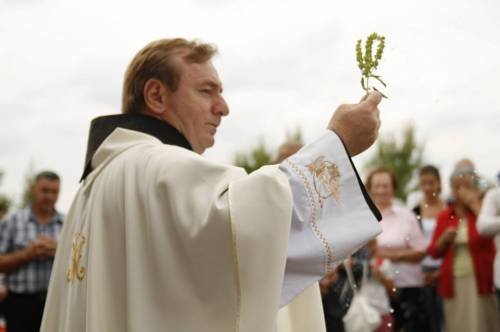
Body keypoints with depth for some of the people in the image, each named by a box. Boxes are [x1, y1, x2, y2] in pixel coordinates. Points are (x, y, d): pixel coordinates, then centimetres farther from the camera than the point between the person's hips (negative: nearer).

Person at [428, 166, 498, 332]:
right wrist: (444, 238, -6)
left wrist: (475, 205, -14)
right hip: (453, 283, 3)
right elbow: (434, 252, 12)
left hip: (480, 281, -3)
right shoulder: (444, 216, 10)